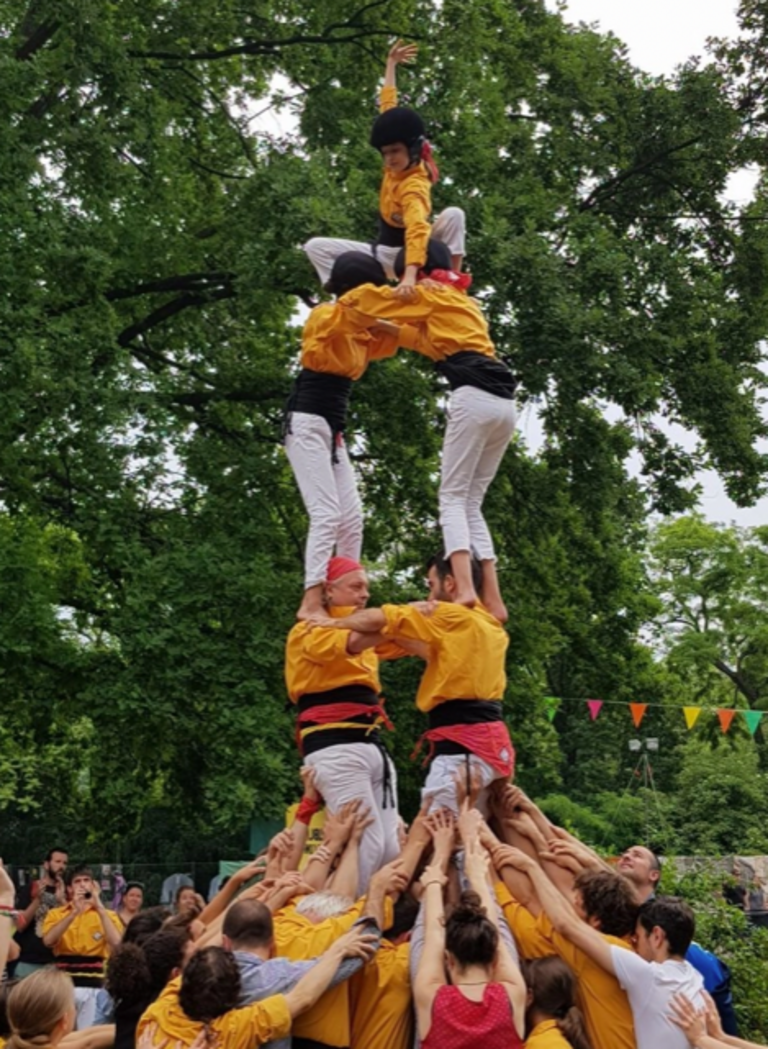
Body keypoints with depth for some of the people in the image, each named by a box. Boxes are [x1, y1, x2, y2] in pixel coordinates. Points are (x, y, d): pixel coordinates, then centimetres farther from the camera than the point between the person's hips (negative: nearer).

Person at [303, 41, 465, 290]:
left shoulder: (414, 186, -29)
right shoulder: (396, 165, -8)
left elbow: (417, 229, -47)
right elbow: (388, 109, 3)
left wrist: (410, 276, -63)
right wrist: (391, 64, 12)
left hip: (406, 254, -8)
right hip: (382, 253, 8)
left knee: (453, 215, -35)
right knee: (316, 247, -5)